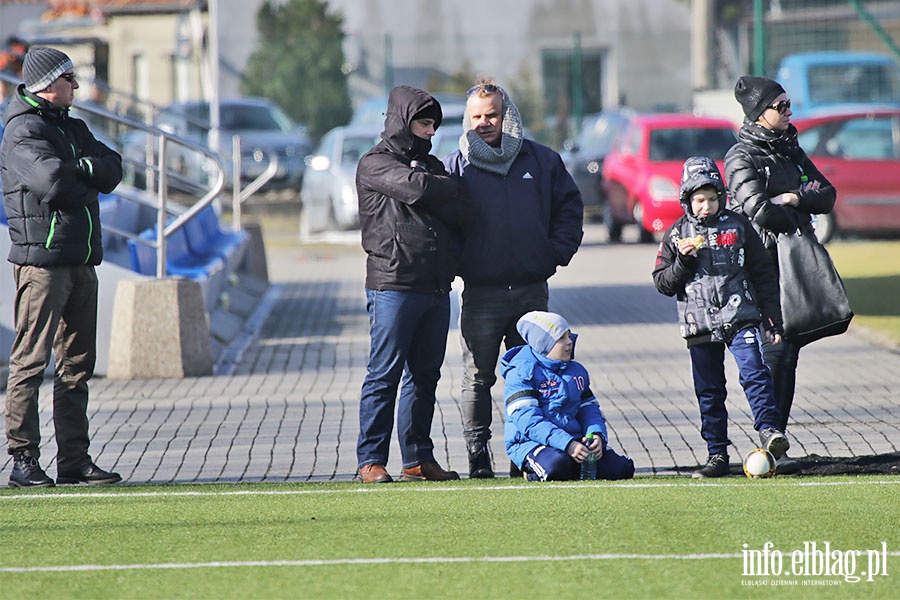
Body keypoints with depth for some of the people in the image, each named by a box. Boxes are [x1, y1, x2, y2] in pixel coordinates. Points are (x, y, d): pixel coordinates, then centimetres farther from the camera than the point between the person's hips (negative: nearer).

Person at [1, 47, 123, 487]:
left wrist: (77, 172, -10)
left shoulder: (73, 129, 19)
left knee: (77, 364, 9)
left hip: (81, 263, 9)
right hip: (42, 260, -9)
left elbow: (113, 169, 8)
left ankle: (74, 460, 13)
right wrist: (90, 174, -3)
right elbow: (53, 182, -22)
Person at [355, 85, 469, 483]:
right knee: (384, 375, -6)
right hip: (393, 285, -7)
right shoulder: (376, 164, -1)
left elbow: (462, 213, 7)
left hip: (436, 286, 7)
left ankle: (418, 458, 14)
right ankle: (371, 461, -3)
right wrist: (448, 189, 0)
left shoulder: (432, 166, 20)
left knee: (425, 376, 9)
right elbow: (416, 188, -18)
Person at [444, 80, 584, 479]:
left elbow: (569, 205, 14)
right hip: (481, 292, -2)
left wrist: (557, 251, 3)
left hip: (532, 291, 2)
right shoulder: (456, 166, 3)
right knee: (478, 378, 0)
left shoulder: (541, 161, 7)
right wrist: (454, 263, -5)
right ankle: (478, 456, 5)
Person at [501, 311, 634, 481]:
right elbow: (528, 420, -18)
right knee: (557, 465, -40)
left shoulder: (576, 371, 18)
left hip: (573, 440, 6)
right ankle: (534, 471, -4)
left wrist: (597, 435, -9)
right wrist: (567, 444, -28)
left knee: (622, 468, -15)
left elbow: (589, 410, 16)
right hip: (531, 442, -6)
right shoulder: (521, 372, -7)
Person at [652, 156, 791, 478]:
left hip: (740, 318, -1)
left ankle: (769, 429, -19)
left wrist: (772, 319, 5)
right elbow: (663, 283, 5)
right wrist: (683, 261, -14)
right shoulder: (676, 236, 6)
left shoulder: (738, 227, 5)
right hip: (700, 326, 1)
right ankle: (717, 455, 8)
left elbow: (763, 274, 8)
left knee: (754, 373, -19)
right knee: (709, 391, 4)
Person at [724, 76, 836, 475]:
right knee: (773, 353, -13)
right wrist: (797, 217, -3)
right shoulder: (742, 158, -6)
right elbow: (760, 211, -19)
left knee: (789, 352, 6)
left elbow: (827, 196, 9)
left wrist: (793, 198, -9)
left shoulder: (792, 152, 17)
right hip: (763, 265, -7)